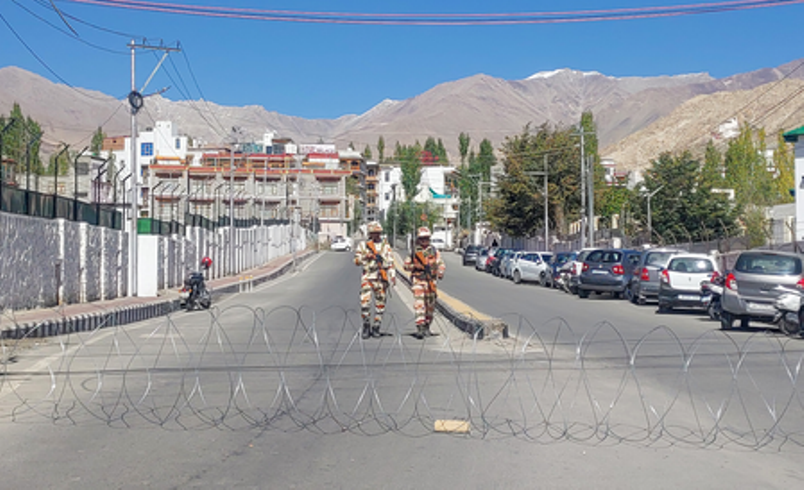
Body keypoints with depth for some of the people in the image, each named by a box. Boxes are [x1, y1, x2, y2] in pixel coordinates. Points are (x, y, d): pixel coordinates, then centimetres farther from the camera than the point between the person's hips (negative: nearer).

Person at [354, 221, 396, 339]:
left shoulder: (386, 246, 11)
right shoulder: (362, 245, 8)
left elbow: (390, 262, 8)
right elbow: (357, 261, 4)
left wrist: (393, 276, -3)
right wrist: (366, 256, -14)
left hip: (382, 278, 2)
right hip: (367, 277, -2)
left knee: (380, 304, 3)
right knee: (365, 302, -12)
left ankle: (376, 328, 13)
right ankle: (366, 326, 4)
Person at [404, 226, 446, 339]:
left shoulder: (434, 251, 7)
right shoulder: (414, 251, 6)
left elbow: (441, 263, 2)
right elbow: (406, 265, 11)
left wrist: (440, 272, -17)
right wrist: (415, 266, -8)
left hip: (431, 281, 2)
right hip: (418, 281, -2)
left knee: (430, 306, 8)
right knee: (419, 304, -13)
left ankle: (427, 327, 23)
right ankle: (419, 328, -18)